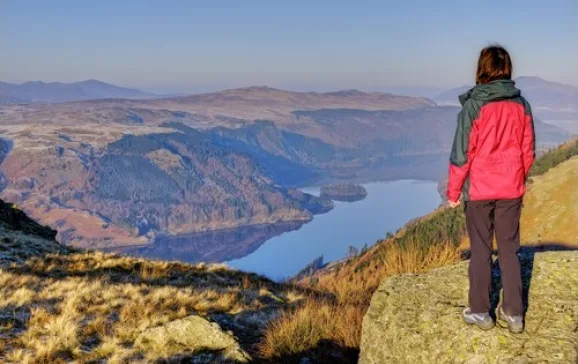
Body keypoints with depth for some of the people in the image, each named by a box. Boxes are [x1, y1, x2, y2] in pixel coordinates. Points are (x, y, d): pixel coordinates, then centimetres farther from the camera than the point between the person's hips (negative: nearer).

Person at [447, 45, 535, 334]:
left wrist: (453, 191, -2)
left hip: (479, 190, -3)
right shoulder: (521, 105, -1)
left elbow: (462, 153, -12)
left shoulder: (474, 106, -14)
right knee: (509, 249, 12)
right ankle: (513, 313, 17)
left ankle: (480, 312, 16)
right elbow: (528, 151, 5)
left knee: (480, 250, 8)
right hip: (511, 190, 4)